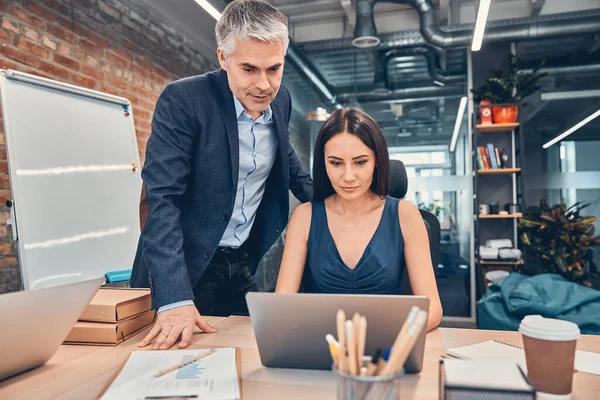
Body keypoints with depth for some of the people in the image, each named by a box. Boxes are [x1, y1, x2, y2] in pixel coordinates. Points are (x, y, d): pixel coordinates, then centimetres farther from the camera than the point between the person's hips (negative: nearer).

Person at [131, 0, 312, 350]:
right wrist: (175, 299, -33)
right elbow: (163, 199, -25)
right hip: (185, 268, -4)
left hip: (248, 263, 5)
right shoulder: (182, 99, -19)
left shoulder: (280, 100, -2)